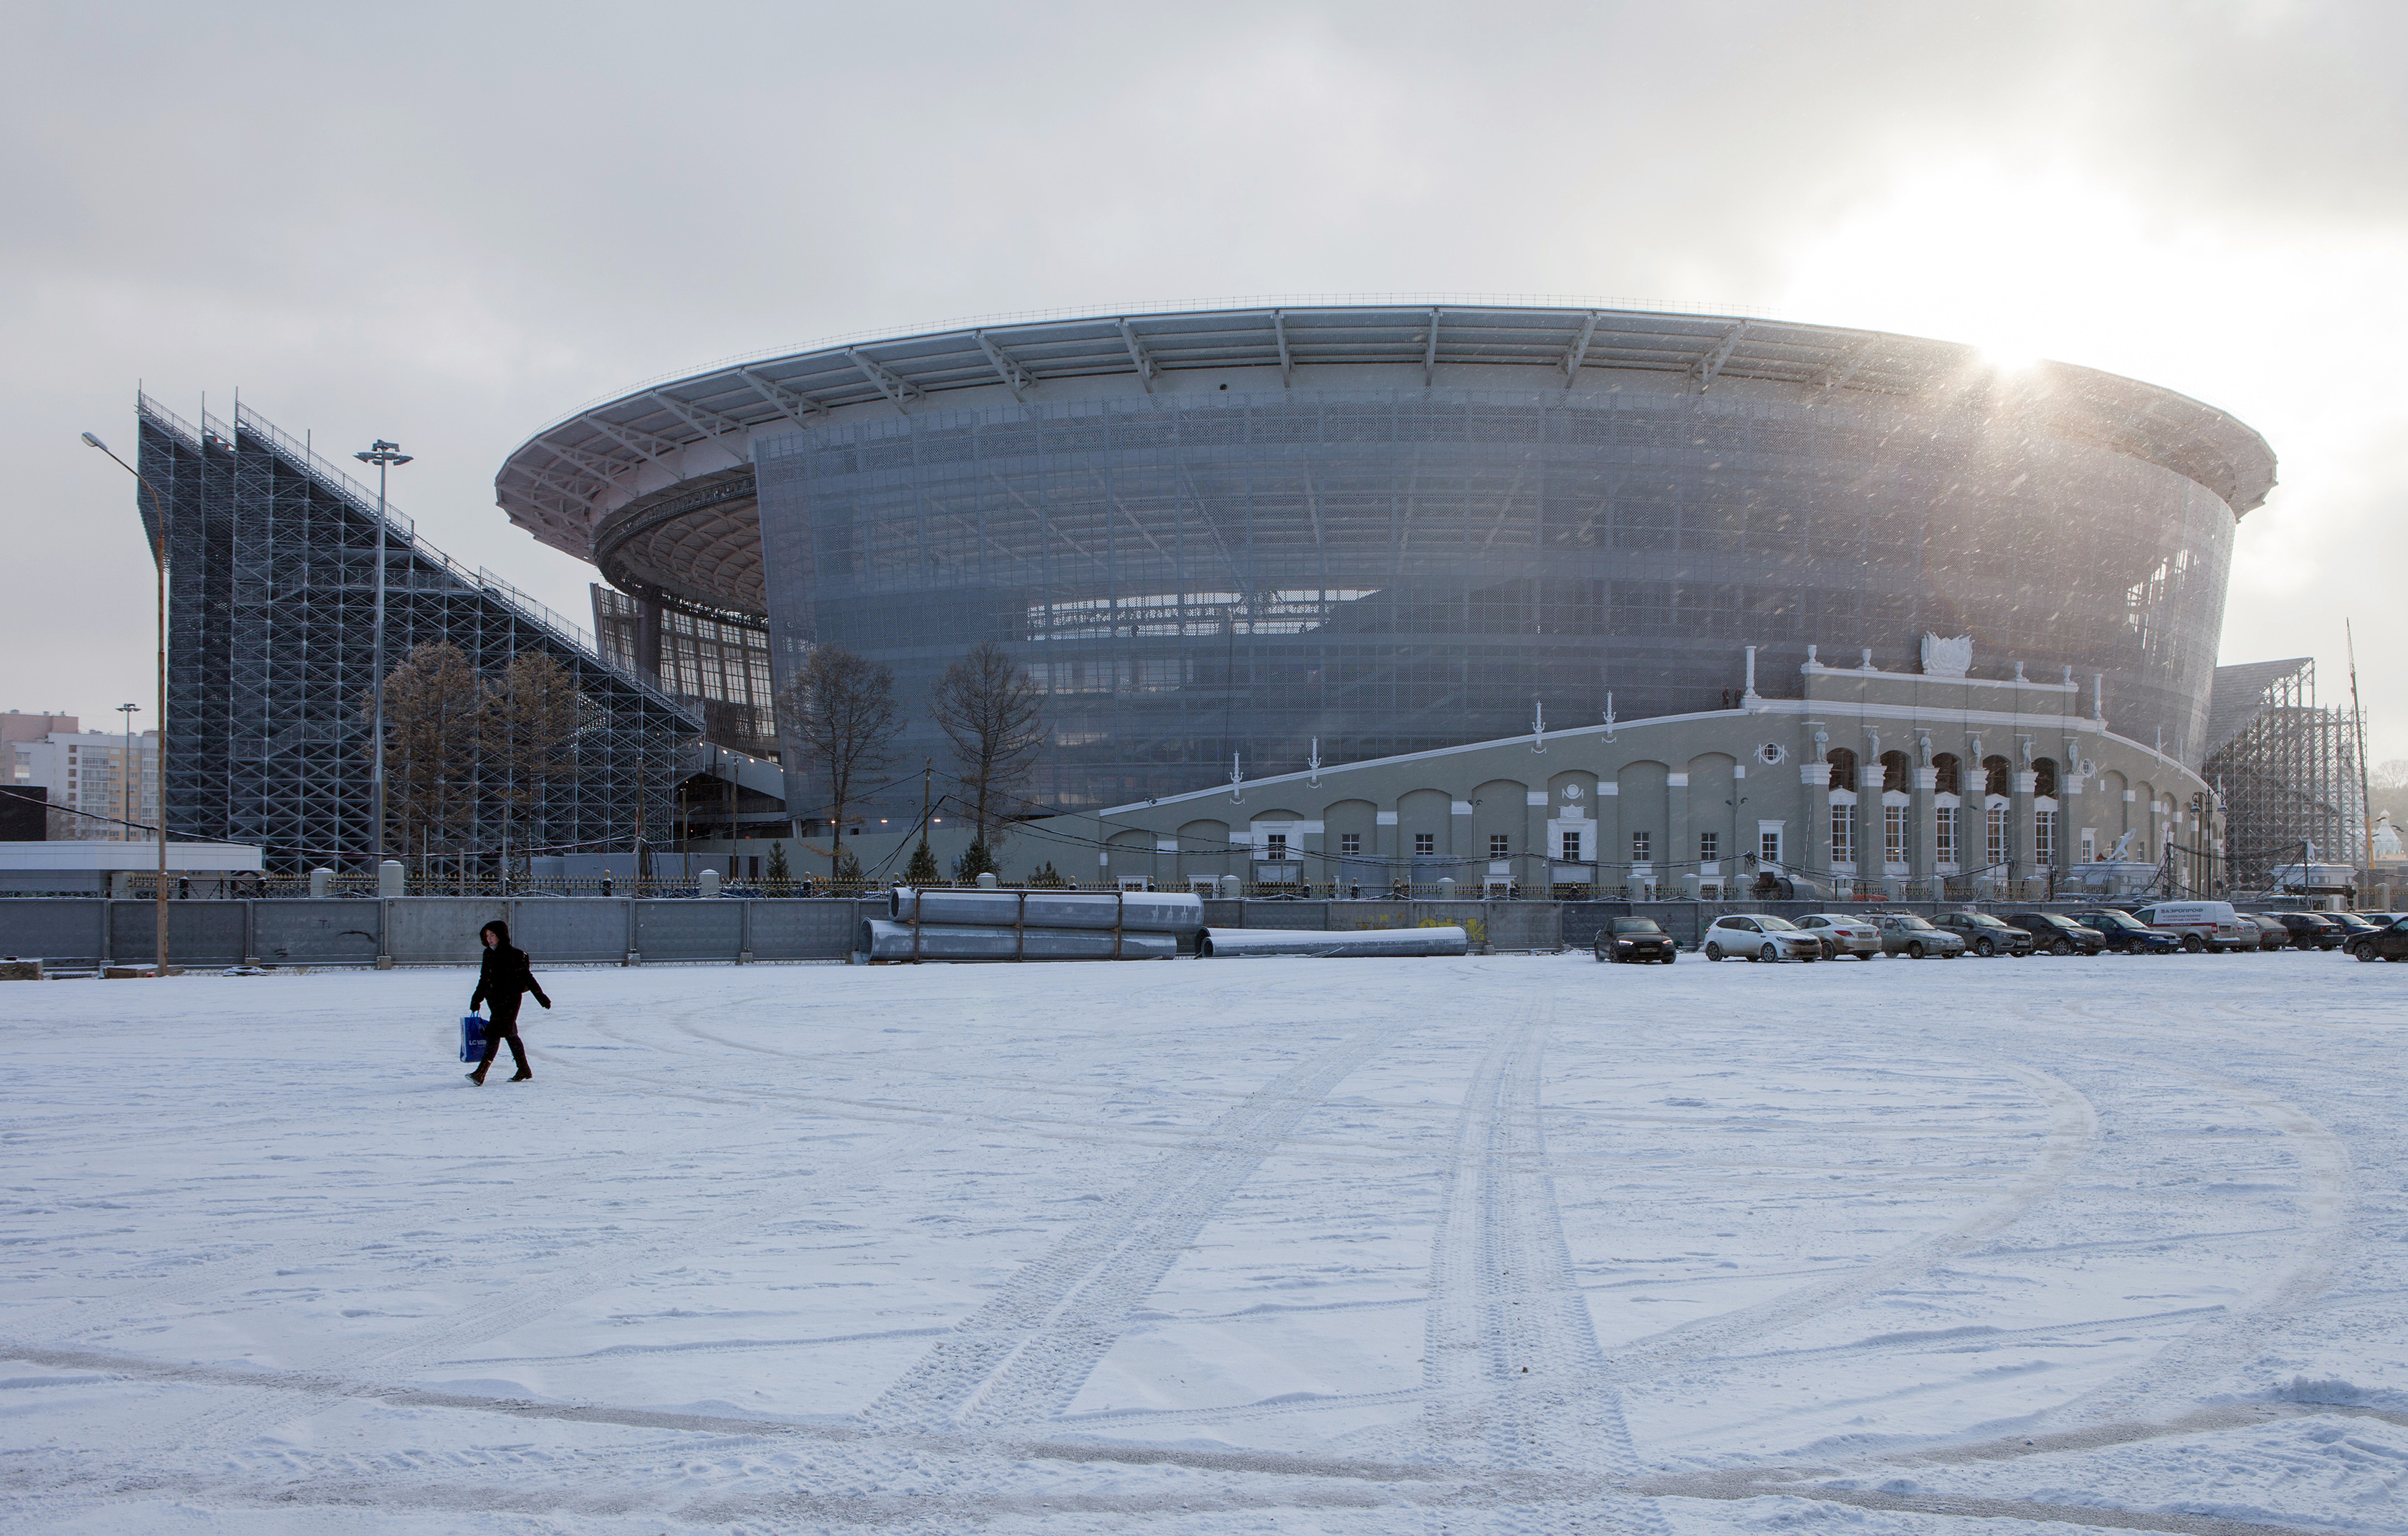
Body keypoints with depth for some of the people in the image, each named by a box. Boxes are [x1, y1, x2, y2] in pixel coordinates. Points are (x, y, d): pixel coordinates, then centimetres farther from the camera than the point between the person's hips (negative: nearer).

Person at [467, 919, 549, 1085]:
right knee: (510, 1034, 13)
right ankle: (524, 1071, 22)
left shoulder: (512, 954, -11)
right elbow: (484, 979, 22)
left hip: (510, 998, -8)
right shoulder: (488, 954, 12)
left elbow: (526, 976, -11)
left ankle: (481, 1073, -20)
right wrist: (477, 999, 23)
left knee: (495, 1032, -14)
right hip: (495, 1000, 8)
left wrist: (540, 995, -12)